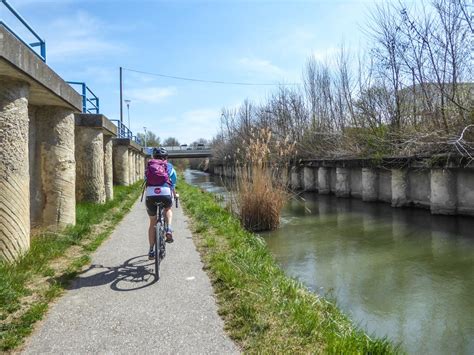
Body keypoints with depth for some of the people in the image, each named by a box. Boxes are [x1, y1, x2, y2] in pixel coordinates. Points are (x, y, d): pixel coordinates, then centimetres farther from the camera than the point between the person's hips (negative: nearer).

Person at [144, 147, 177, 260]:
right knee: (168, 209, 34)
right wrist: (175, 194, 44)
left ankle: (151, 251, 23)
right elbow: (173, 184, 24)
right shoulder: (169, 167, 18)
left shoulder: (149, 166, 22)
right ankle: (169, 229, 9)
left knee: (152, 223, 19)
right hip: (165, 194, -1)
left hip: (150, 194, 1)